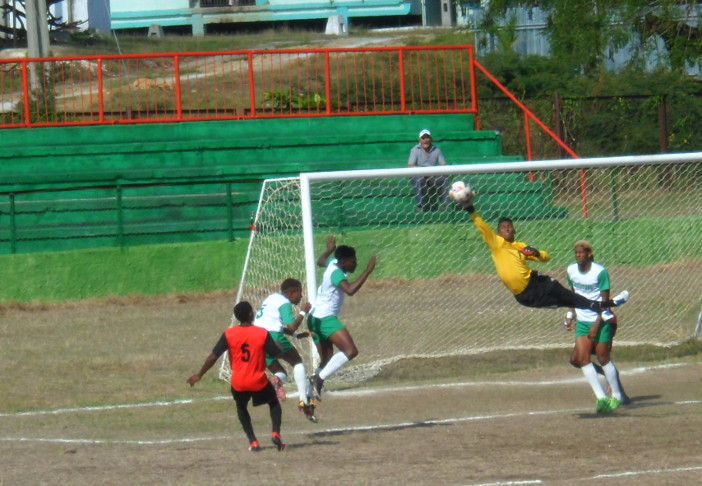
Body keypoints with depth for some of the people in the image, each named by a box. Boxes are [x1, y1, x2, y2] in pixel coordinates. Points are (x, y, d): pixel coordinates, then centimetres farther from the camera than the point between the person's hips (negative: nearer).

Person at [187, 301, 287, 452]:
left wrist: (199, 375, 3)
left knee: (241, 408, 27)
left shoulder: (229, 334, -7)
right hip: (259, 382, -1)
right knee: (274, 403, 23)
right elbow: (278, 353, -4)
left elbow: (213, 357, -7)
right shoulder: (262, 333, -9)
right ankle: (275, 433, 0)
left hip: (239, 383, 1)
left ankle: (253, 442, 14)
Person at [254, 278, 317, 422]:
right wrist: (303, 312, 3)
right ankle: (304, 401, -5)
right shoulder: (284, 303, -2)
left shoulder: (272, 298, 26)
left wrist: (296, 335, 30)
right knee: (297, 363, 9)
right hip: (273, 336, -8)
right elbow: (292, 327, -10)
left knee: (281, 373, 17)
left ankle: (277, 380, -22)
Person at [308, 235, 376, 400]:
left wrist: (329, 250, 53)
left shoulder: (333, 263, 11)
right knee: (350, 351, -24)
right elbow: (350, 290, -34)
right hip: (325, 318, -11)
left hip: (315, 319, 11)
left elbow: (321, 261, 35)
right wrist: (368, 271, -29)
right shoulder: (336, 273, -17)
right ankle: (319, 379, -29)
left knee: (327, 360, 18)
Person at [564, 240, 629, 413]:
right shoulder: (571, 271, 2)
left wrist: (596, 325, -19)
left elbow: (605, 301, -13)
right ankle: (601, 397, -3)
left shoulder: (600, 272, -15)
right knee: (581, 358, -8)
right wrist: (570, 315, 8)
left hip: (601, 320, -5)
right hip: (582, 321, 5)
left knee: (603, 357, -3)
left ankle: (617, 396, 13)